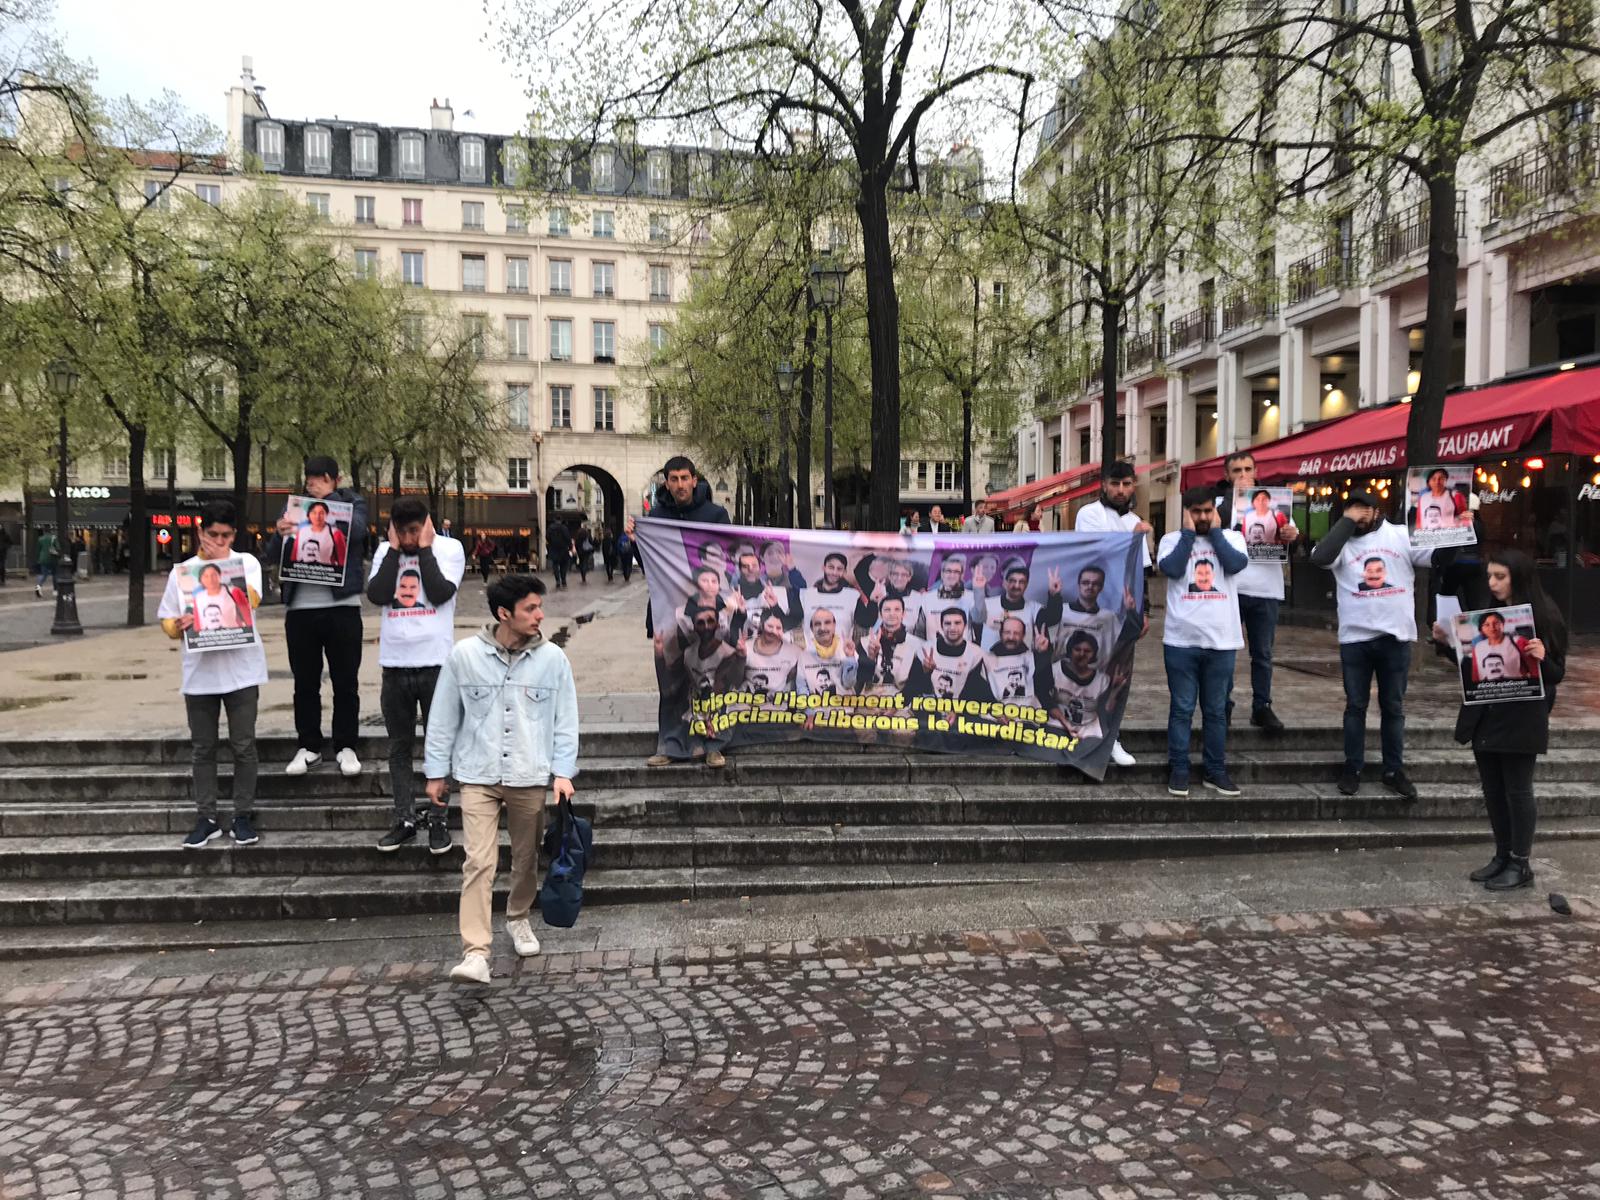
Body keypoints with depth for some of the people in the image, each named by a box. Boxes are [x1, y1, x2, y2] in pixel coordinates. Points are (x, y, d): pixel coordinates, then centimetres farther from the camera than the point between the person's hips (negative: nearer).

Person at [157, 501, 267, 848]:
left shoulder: (247, 563, 4)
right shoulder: (182, 570, 8)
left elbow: (250, 600, -14)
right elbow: (166, 621, 8)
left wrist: (222, 562, -10)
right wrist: (177, 626, -14)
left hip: (241, 670, -2)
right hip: (199, 672, 2)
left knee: (243, 746, 2)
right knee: (202, 749, 8)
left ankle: (243, 817, 12)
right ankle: (206, 819, 17)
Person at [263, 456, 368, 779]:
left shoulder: (353, 503, 6)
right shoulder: (293, 507, 9)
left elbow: (357, 531, -15)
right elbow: (272, 556, 3)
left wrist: (328, 498, -14)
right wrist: (280, 535, -18)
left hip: (342, 606, -2)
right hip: (300, 608, 2)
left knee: (345, 682, 4)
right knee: (305, 683, 8)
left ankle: (345, 747, 14)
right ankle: (308, 746, 17)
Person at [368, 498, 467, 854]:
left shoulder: (450, 548, 0)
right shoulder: (385, 551, 8)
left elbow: (440, 593, -15)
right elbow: (376, 595, -7)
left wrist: (424, 548, -8)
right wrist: (394, 548, -4)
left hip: (435, 663, -3)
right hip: (394, 664, 3)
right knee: (399, 747, 10)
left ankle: (438, 820, 15)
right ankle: (404, 820, 19)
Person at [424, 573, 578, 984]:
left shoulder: (552, 658, -3)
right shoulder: (465, 654, -5)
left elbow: (565, 720, 3)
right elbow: (443, 717, 3)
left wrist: (563, 772, -3)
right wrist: (436, 773, 6)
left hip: (532, 778, 2)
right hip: (478, 776, -1)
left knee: (526, 859, 15)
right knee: (479, 862, -9)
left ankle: (518, 918, 39)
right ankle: (475, 952, -8)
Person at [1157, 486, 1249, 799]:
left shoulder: (1231, 537, 6)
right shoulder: (1172, 540, 3)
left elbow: (1236, 564, -13)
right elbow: (1171, 569, -15)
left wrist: (1215, 532, -4)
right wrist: (1188, 533, -7)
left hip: (1222, 641, 1)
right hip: (1181, 640, -1)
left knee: (1216, 711, 10)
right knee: (1181, 709, 4)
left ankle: (1215, 771, 19)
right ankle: (1178, 770, 12)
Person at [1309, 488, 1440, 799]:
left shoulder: (1403, 536, 4)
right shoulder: (1343, 543, 1)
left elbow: (1441, 554, 1)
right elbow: (1319, 558, -19)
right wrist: (1346, 521, -13)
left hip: (1396, 636, 1)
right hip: (1355, 637, -1)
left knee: (1393, 707, 11)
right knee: (1356, 706, 8)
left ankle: (1394, 771, 21)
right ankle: (1352, 768, 18)